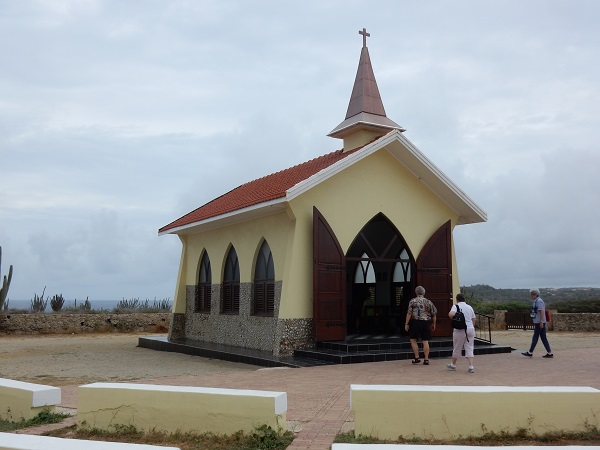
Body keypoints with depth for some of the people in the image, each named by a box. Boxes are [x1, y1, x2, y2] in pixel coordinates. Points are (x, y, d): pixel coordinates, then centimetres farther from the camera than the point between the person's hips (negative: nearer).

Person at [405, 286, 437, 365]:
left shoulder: (412, 301, 0)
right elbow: (434, 314, 10)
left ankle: (417, 358, 4)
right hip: (426, 323, 3)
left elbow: (409, 313, -6)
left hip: (415, 322, -3)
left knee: (413, 339, 9)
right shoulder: (428, 302, 9)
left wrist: (406, 323, -2)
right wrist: (433, 324, 20)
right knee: (425, 341, 5)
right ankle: (426, 359, 5)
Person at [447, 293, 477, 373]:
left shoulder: (456, 306, -4)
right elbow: (474, 319, 16)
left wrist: (453, 318, -3)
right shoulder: (470, 307, 11)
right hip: (470, 329, 4)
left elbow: (451, 314, -23)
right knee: (469, 348, 5)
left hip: (460, 330, -4)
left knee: (457, 348, 10)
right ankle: (471, 366, -7)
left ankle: (453, 365, 26)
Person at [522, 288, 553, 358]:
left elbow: (542, 311, -20)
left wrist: (541, 322, -23)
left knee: (535, 337, -3)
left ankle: (530, 352, 2)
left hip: (539, 323, -10)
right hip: (538, 322, 10)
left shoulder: (539, 301, -13)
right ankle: (549, 353, 7)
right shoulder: (536, 301, 17)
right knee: (543, 338, 8)